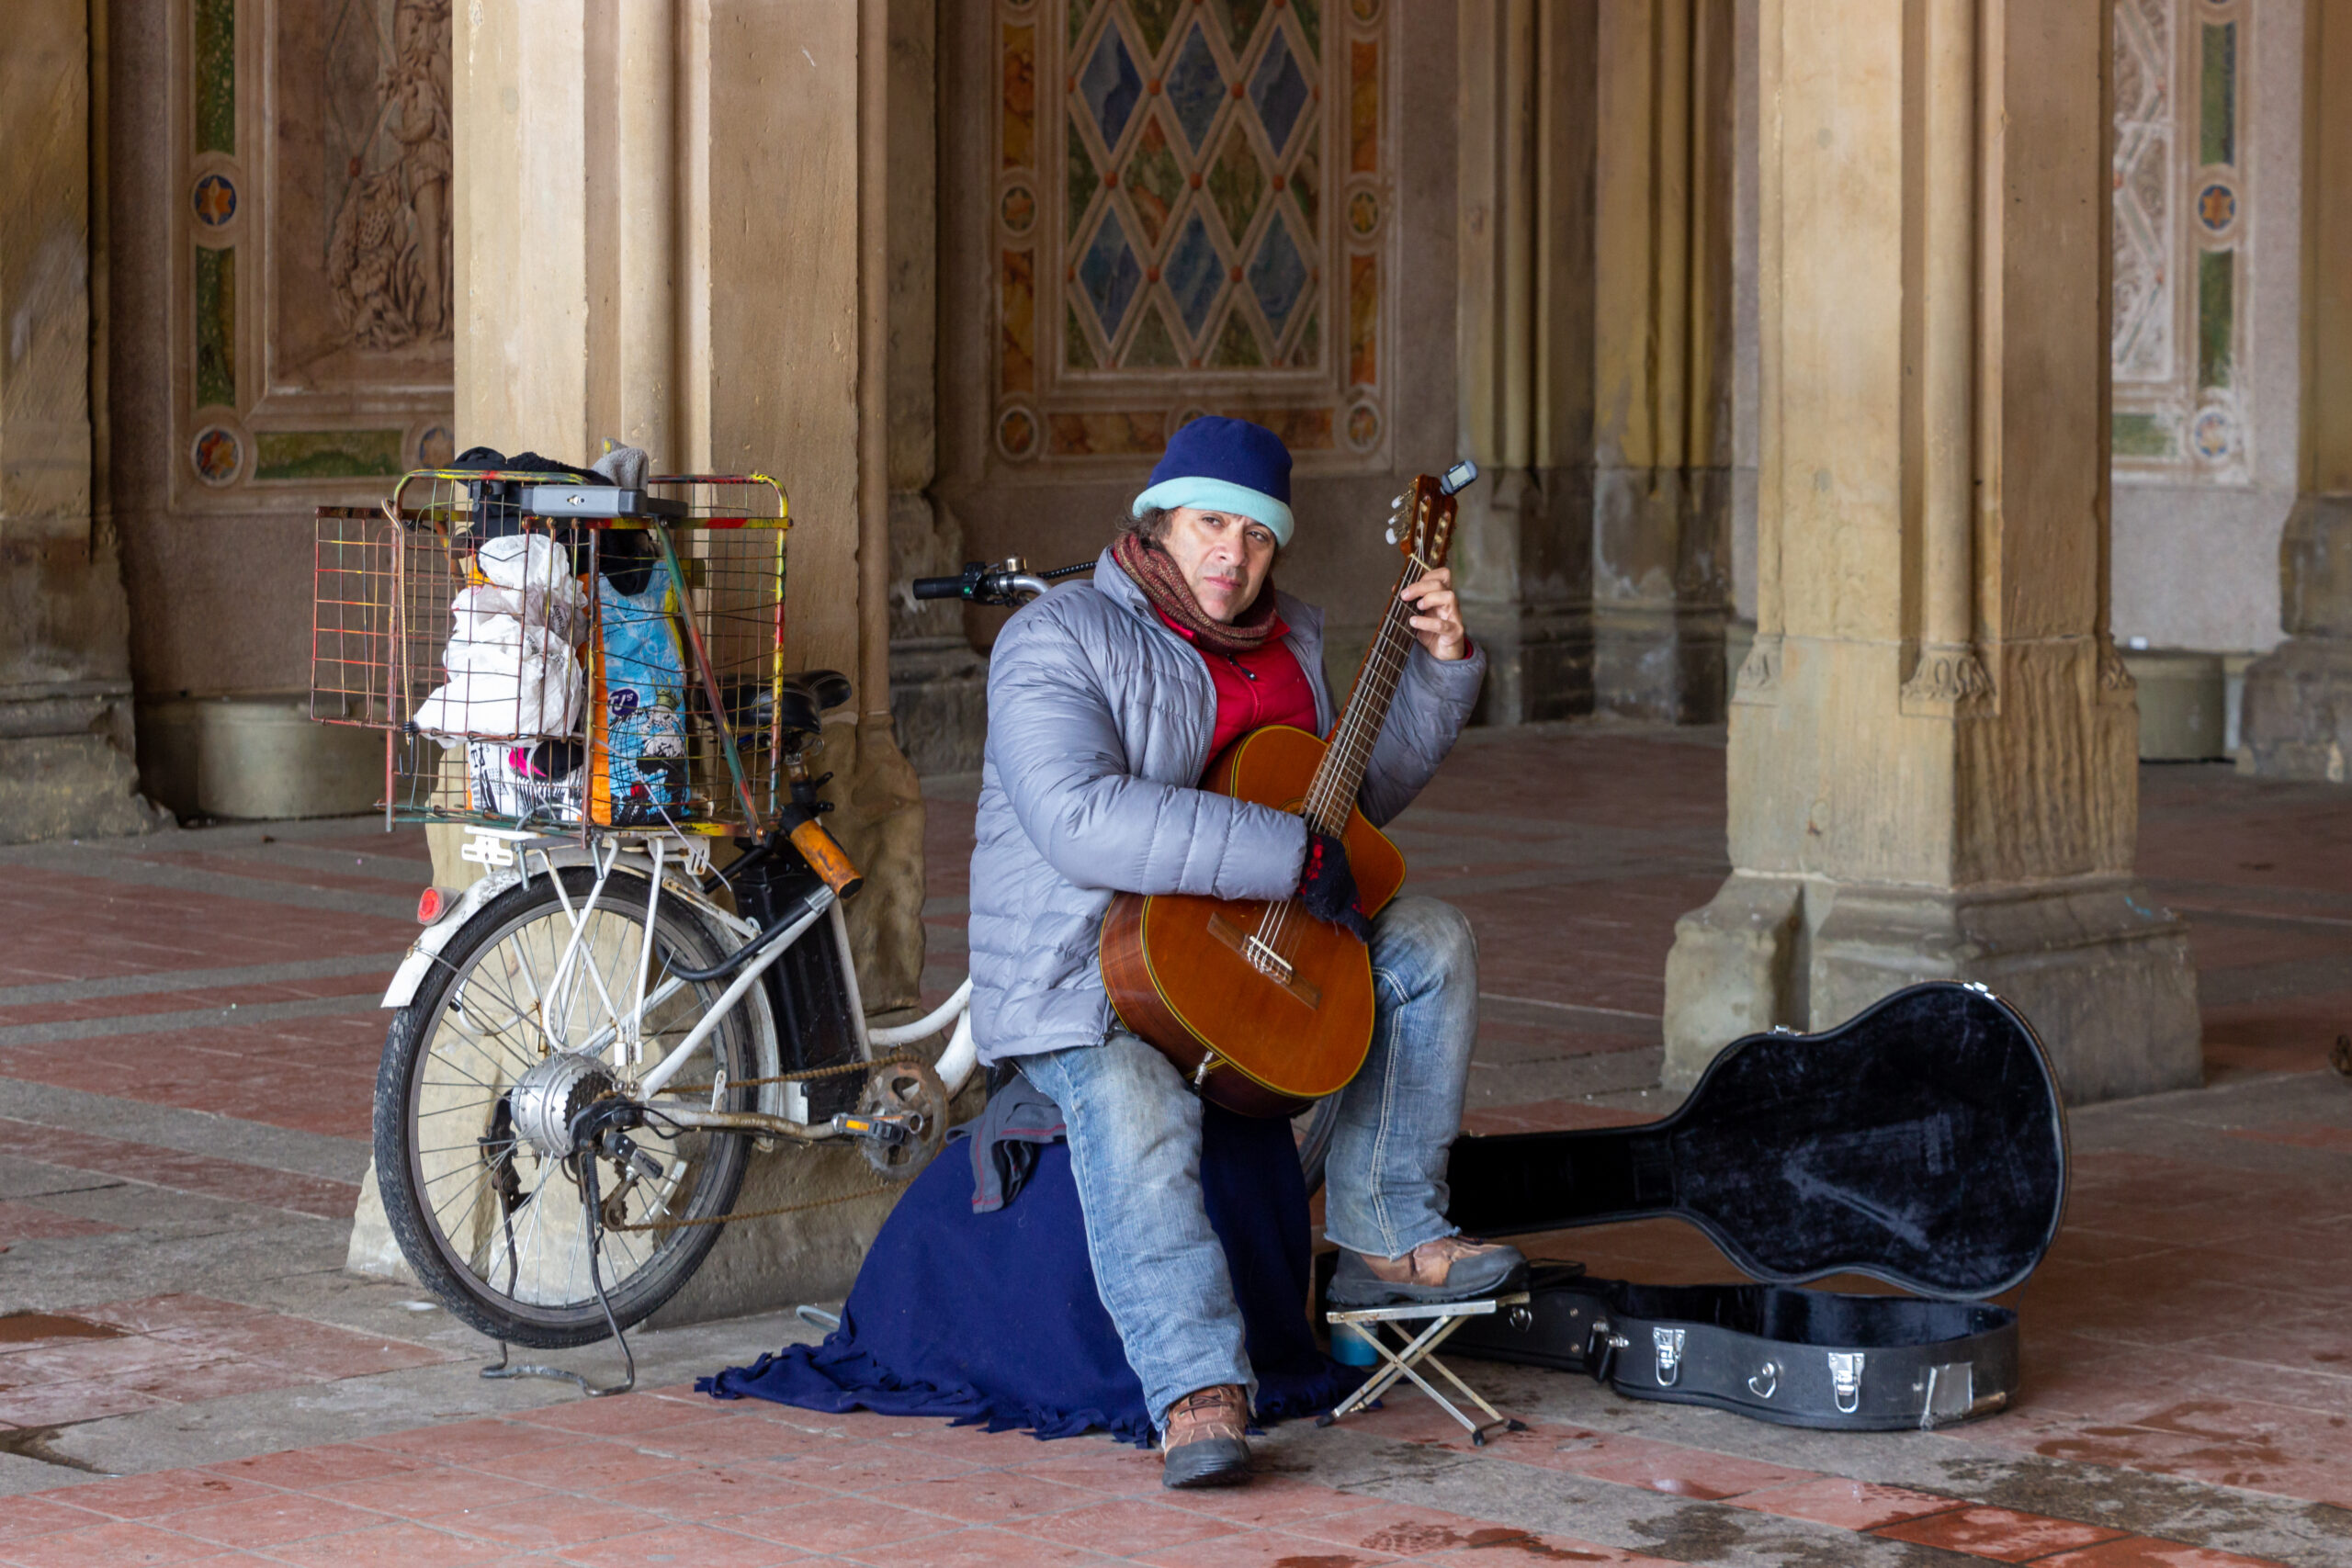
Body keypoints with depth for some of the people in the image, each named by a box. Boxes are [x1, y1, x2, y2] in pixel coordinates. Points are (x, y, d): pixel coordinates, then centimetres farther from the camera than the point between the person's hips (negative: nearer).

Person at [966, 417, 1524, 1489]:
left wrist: (1440, 665, 11)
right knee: (1134, 1108, -36)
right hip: (1081, 981, -7)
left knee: (1429, 941, -5)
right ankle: (1199, 1397, -41)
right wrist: (1291, 853, -31)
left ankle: (1385, 1238, -3)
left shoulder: (1286, 642, 11)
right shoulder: (1059, 639, -13)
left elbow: (1362, 795, 25)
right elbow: (1083, 820, -30)